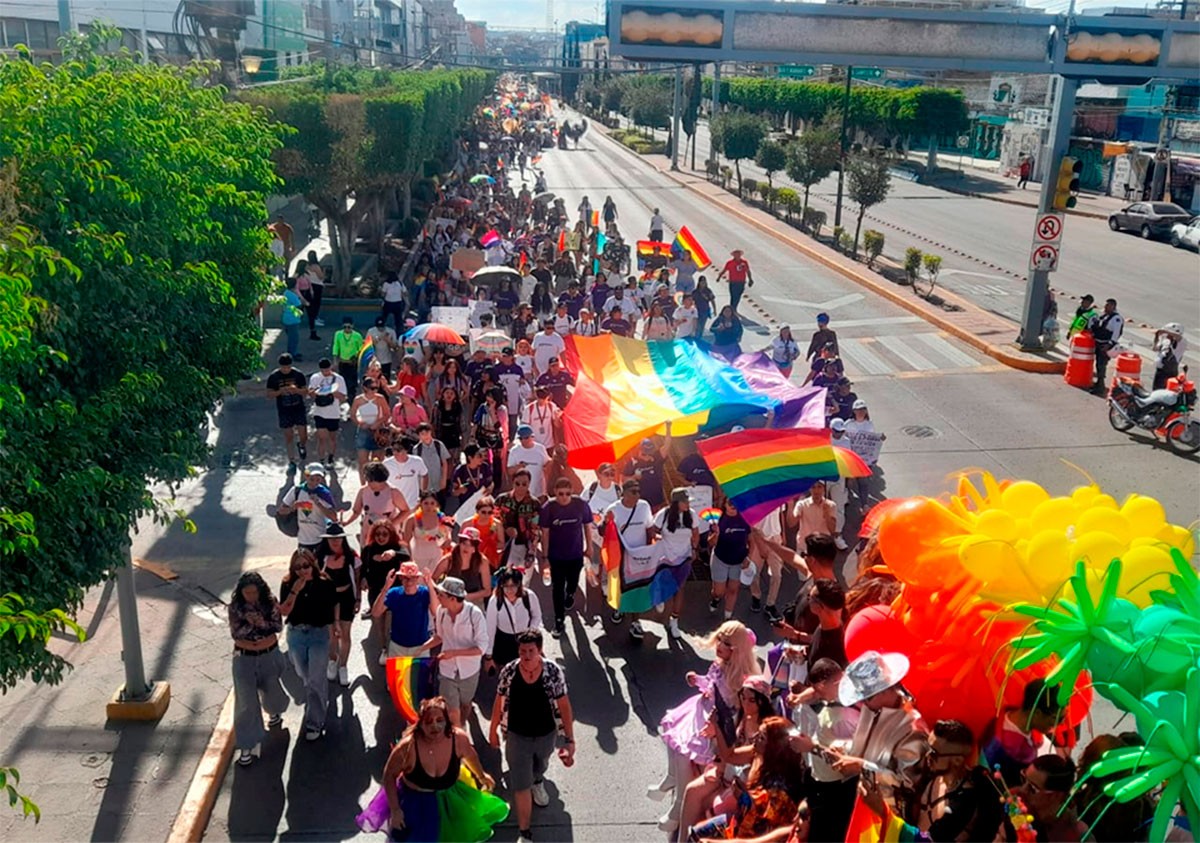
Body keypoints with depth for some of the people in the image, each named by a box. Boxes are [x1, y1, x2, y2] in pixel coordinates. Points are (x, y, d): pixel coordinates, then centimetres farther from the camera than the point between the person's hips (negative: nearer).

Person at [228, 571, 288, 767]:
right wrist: (251, 622, -29)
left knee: (271, 690, 19)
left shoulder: (270, 602, -10)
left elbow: (278, 626, -13)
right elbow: (235, 633, -15)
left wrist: (261, 622, -28)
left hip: (269, 656, 1)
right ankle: (248, 745, 0)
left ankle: (274, 711, 57)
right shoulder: (235, 607, -12)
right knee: (246, 700, -7)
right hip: (244, 658, -1)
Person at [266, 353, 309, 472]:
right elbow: (269, 394, -4)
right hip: (284, 411, 0)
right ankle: (291, 461, 18)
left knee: (303, 435, 1)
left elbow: (306, 392, -2)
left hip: (299, 409, 0)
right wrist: (280, 391, -23)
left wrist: (297, 390, -24)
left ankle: (301, 445, 37)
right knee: (288, 437, 5)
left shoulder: (299, 374, -6)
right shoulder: (273, 377, -7)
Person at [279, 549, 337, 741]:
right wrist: (295, 590, -26)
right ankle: (322, 700, 50)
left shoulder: (324, 583, -13)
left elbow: (333, 607, -2)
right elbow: (284, 611, -16)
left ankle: (315, 723, 7)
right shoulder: (288, 584, -8)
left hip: (319, 634, -3)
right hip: (296, 634, 3)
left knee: (315, 680, -5)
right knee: (305, 677, 21)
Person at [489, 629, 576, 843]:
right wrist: (493, 729, 6)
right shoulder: (509, 671, -22)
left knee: (539, 766, 32)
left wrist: (569, 740, -16)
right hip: (517, 736, -1)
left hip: (546, 735, 1)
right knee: (521, 786, 3)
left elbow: (564, 705, -16)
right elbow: (499, 701, -5)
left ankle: (537, 780, 68)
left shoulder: (553, 671, -25)